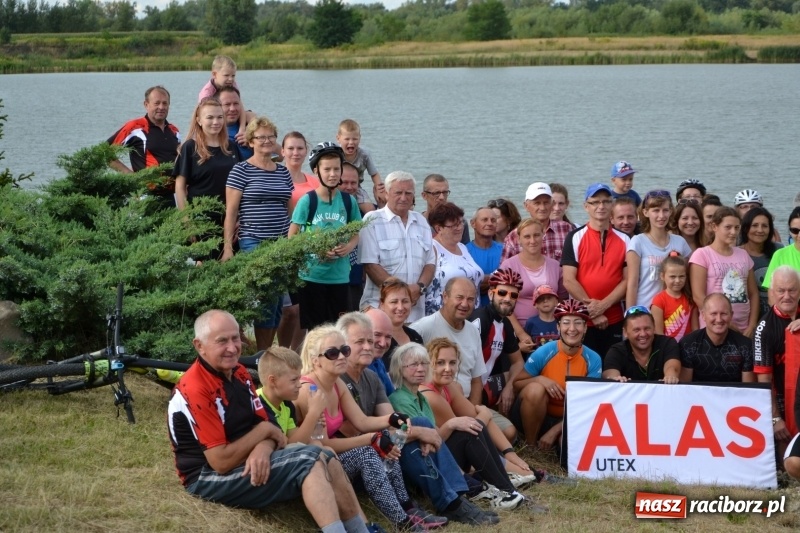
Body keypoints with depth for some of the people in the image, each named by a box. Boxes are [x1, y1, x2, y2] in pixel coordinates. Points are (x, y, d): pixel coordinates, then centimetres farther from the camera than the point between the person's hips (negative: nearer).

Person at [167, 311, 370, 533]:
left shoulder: (238, 372, 7)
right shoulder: (195, 389, -22)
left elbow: (265, 424, 7)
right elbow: (221, 462, -24)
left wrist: (263, 448, -18)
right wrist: (264, 431, -10)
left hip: (248, 460, 9)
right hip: (209, 477, -9)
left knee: (325, 460, -7)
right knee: (309, 463, -20)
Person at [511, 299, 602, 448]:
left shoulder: (593, 360, -11)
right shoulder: (543, 353, -16)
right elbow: (516, 385, -5)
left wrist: (554, 431, -17)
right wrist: (539, 379, -27)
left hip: (568, 421, 0)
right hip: (537, 417, 0)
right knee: (535, 389, -32)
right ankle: (530, 444, -13)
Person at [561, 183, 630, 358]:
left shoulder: (624, 240, 8)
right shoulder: (575, 237, 0)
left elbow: (628, 280, 2)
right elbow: (569, 280, -7)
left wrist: (603, 305, -12)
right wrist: (592, 311, -11)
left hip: (614, 321, 2)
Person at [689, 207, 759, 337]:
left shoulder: (743, 255, 13)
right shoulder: (702, 255, -3)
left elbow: (753, 293, 13)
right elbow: (698, 296, -10)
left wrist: (752, 326, 0)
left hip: (743, 330, 4)